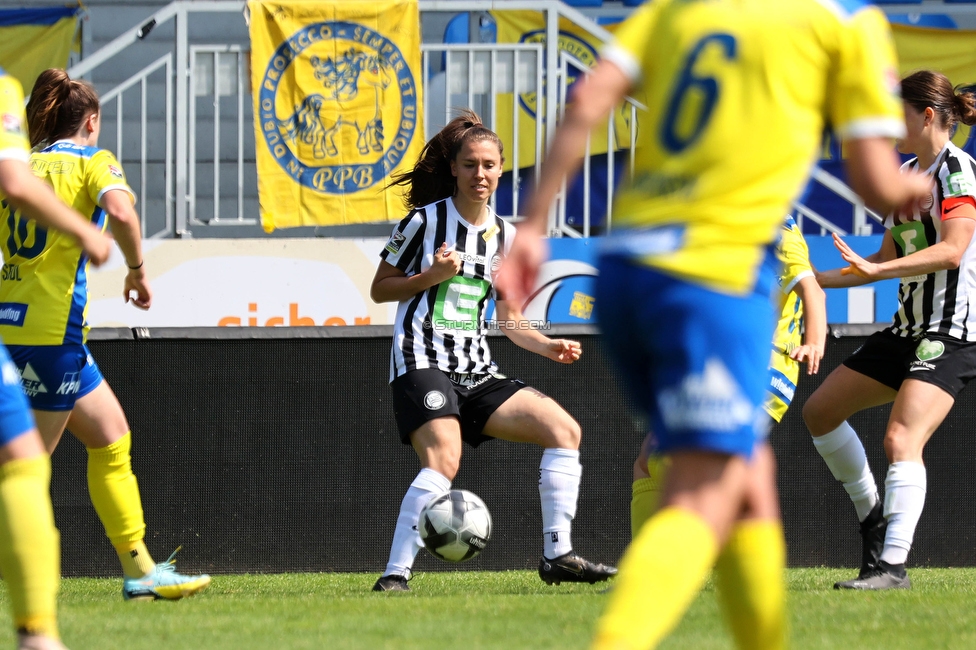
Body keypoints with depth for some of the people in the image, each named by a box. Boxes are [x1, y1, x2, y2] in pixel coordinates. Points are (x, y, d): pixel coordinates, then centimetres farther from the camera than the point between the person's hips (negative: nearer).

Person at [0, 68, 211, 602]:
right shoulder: (93, 161, -2)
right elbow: (120, 211, -21)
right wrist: (137, 269, -7)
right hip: (50, 329, -7)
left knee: (110, 438, 15)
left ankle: (140, 570, 15)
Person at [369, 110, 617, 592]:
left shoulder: (505, 237, 14)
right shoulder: (426, 220, -1)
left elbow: (509, 319, 19)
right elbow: (380, 289, 4)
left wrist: (548, 347, 2)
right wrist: (430, 276, -12)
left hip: (477, 372, 6)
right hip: (423, 361, -6)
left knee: (563, 428, -4)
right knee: (443, 460, -29)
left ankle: (557, 555, -2)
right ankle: (395, 575, -27)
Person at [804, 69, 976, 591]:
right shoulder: (905, 174, 14)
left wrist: (876, 270, -33)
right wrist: (815, 279, 21)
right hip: (907, 328, 10)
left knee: (901, 439, -25)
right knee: (819, 411, 14)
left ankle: (893, 565, -30)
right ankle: (871, 513, 25)